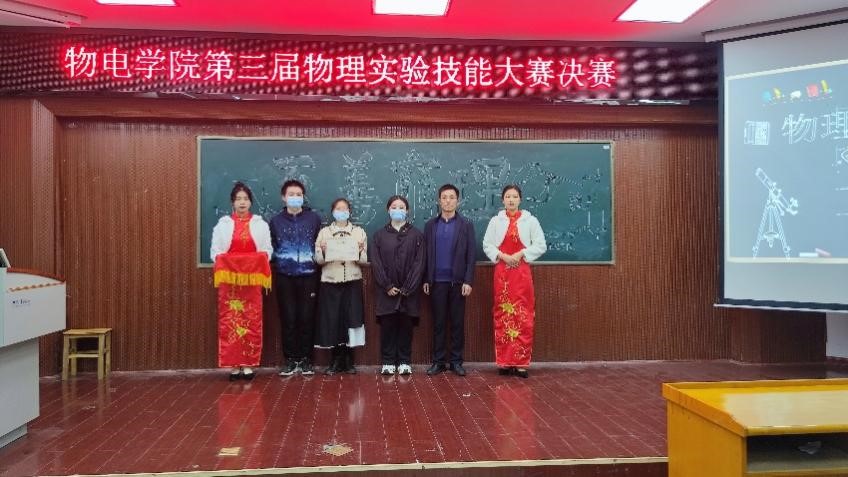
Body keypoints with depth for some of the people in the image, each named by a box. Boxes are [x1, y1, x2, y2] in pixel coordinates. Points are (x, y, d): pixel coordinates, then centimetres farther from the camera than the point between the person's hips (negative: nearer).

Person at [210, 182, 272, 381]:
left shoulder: (260, 224, 10)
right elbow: (215, 251, 7)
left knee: (252, 321, -2)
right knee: (229, 322, -2)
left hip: (252, 279, 0)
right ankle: (234, 364, 4)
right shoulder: (223, 224, 10)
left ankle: (248, 364, 5)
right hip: (229, 278, 0)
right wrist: (223, 264, -10)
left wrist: (259, 263, -10)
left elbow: (267, 250, 6)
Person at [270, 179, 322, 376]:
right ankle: (290, 359, 12)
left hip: (308, 276, -1)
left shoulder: (314, 218, 5)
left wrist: (317, 259, -6)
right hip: (284, 277, 1)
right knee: (288, 318, 2)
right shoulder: (276, 221, 8)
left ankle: (305, 359, 12)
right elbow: (271, 248, 10)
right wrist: (279, 263, -1)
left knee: (307, 318, 2)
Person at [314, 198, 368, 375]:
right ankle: (336, 361, 14)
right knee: (332, 320, 0)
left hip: (352, 282, 0)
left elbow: (364, 261, 3)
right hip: (330, 282, 0)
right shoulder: (324, 232, 7)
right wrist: (323, 252, -18)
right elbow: (318, 260, 1)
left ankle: (348, 361, 11)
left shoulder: (359, 231, 8)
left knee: (351, 320, -1)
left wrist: (360, 252, -17)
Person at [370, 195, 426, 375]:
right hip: (387, 291, 1)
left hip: (409, 291, 0)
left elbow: (419, 263, -2)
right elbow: (376, 263, 1)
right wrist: (387, 286, -9)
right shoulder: (379, 235, 8)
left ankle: (405, 362, 13)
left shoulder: (416, 235, 5)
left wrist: (407, 288, -9)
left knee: (406, 326, 3)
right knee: (387, 326, 2)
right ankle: (388, 362, 11)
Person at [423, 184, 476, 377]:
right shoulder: (430, 225, 8)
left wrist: (468, 281, -8)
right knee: (438, 323, 6)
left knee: (457, 323, 5)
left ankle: (456, 361, 14)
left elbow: (471, 255, -1)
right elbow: (426, 254, 6)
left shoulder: (466, 225, 3)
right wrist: (425, 280, 0)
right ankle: (438, 361, 13)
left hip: (458, 281, -1)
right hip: (437, 281, 1)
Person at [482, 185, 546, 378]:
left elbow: (541, 245, -1)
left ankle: (521, 362, 1)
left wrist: (521, 254, -13)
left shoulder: (530, 220, 3)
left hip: (522, 271, -1)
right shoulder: (496, 221, 7)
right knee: (502, 315, 2)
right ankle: (504, 362, 8)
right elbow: (487, 245, 4)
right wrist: (502, 256, -12)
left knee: (523, 316, -4)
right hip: (501, 272, 1)